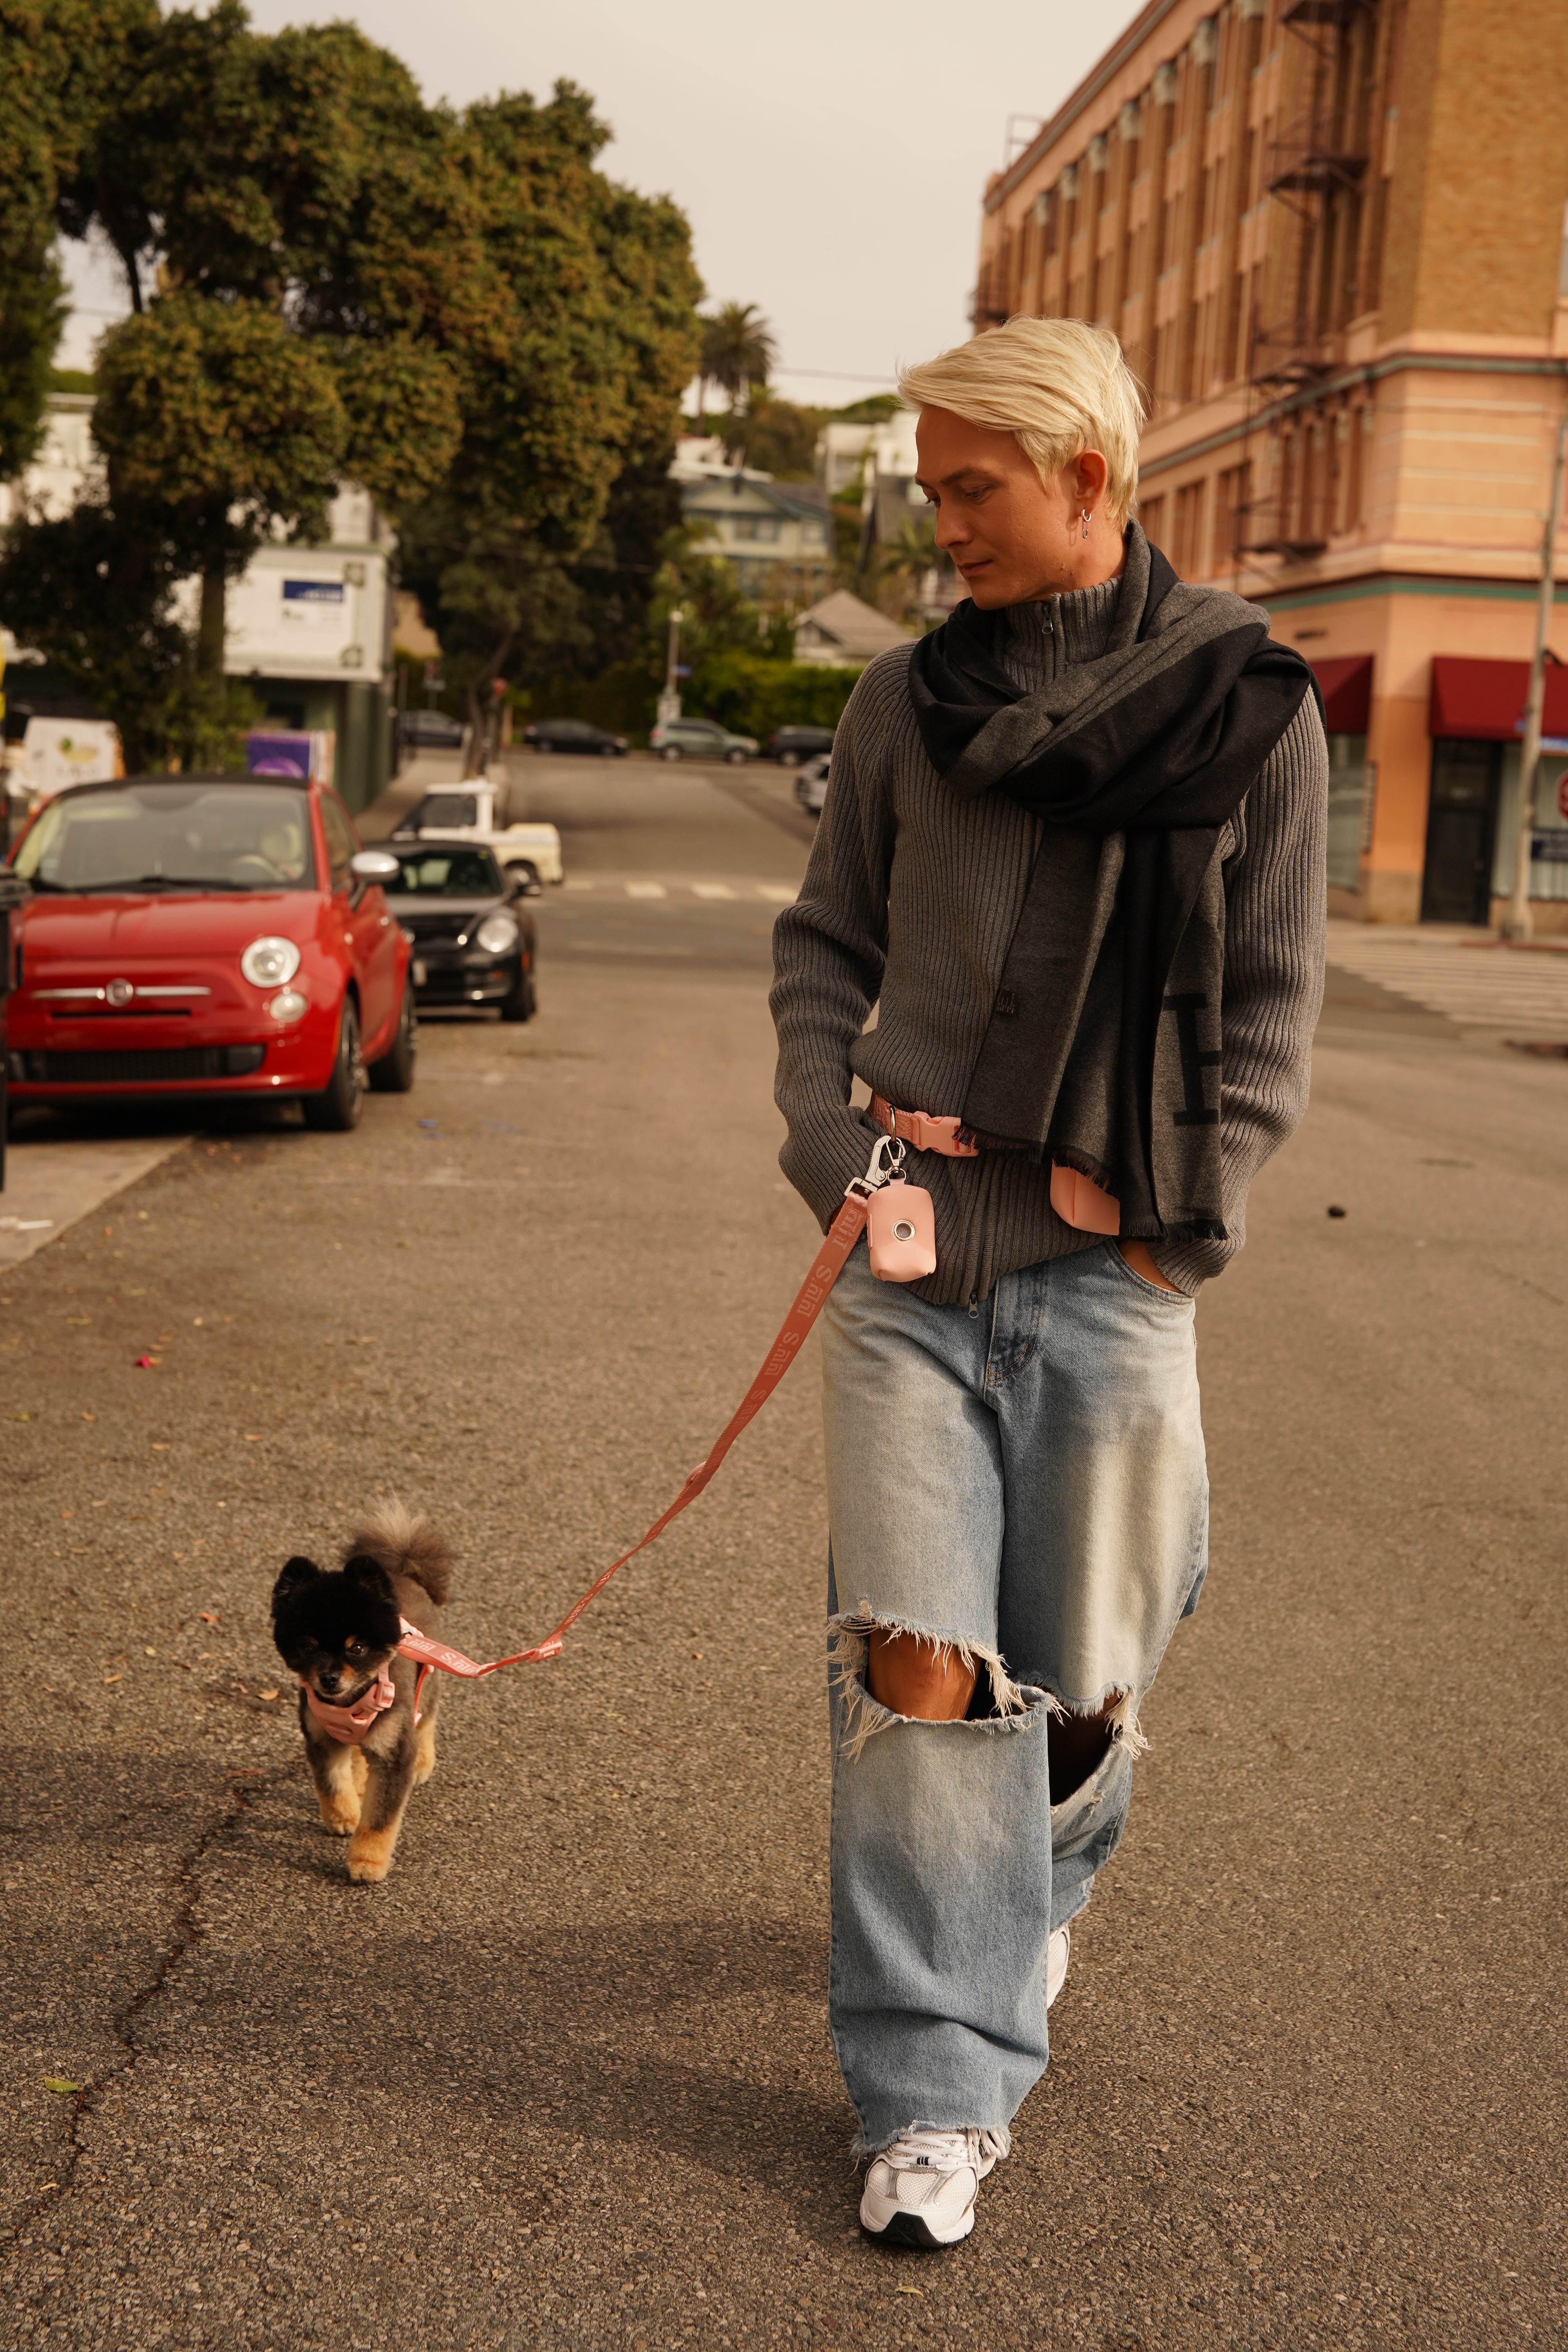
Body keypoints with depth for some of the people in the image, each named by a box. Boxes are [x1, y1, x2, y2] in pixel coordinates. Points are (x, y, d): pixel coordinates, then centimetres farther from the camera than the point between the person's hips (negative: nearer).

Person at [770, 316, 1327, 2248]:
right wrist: (829, 1131, -2)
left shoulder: (1247, 704, 0)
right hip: (909, 1257, 1)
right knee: (915, 1669, -6)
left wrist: (1171, 1215, -6)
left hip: (1105, 1272, -1)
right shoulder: (911, 699, 7)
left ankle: (1037, 1888, 44)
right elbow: (825, 944, 14)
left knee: (1081, 1673, 10)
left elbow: (1270, 1005, 1)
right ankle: (934, 2091, 7)